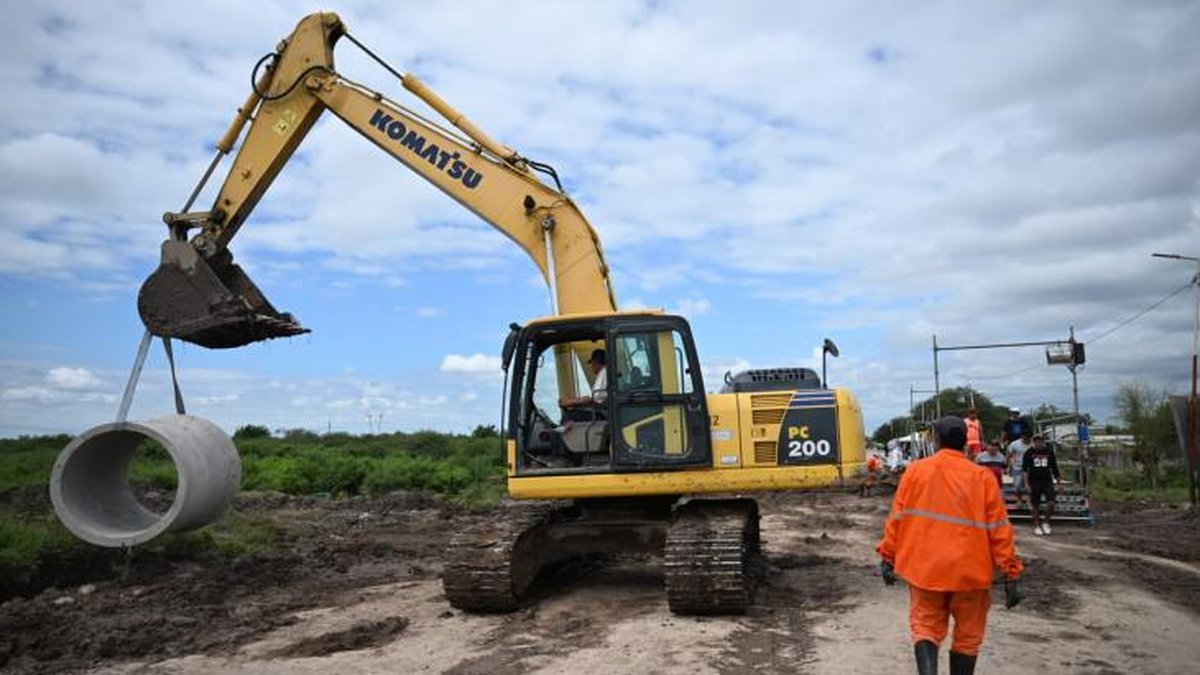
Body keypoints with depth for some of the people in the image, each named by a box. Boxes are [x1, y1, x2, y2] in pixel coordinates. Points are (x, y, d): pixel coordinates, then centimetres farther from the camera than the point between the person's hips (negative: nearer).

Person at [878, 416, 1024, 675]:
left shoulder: (915, 470, -2)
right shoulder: (982, 477, -5)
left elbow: (897, 518, 1)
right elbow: (999, 530, -5)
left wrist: (887, 557, 10)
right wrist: (1011, 573, 1)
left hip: (924, 568, 1)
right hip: (969, 571, -1)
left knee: (925, 626, 13)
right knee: (967, 634, 15)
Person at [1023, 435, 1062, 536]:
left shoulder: (1049, 452, 3)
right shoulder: (1029, 453, -2)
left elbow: (1054, 468, 12)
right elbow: (1025, 469, -2)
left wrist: (1059, 481, 10)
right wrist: (1027, 484, -8)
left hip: (1047, 481, 1)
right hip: (1034, 482, -1)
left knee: (1051, 503, -12)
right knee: (1036, 505, 5)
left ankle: (1046, 523, 10)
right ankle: (1037, 526, 18)